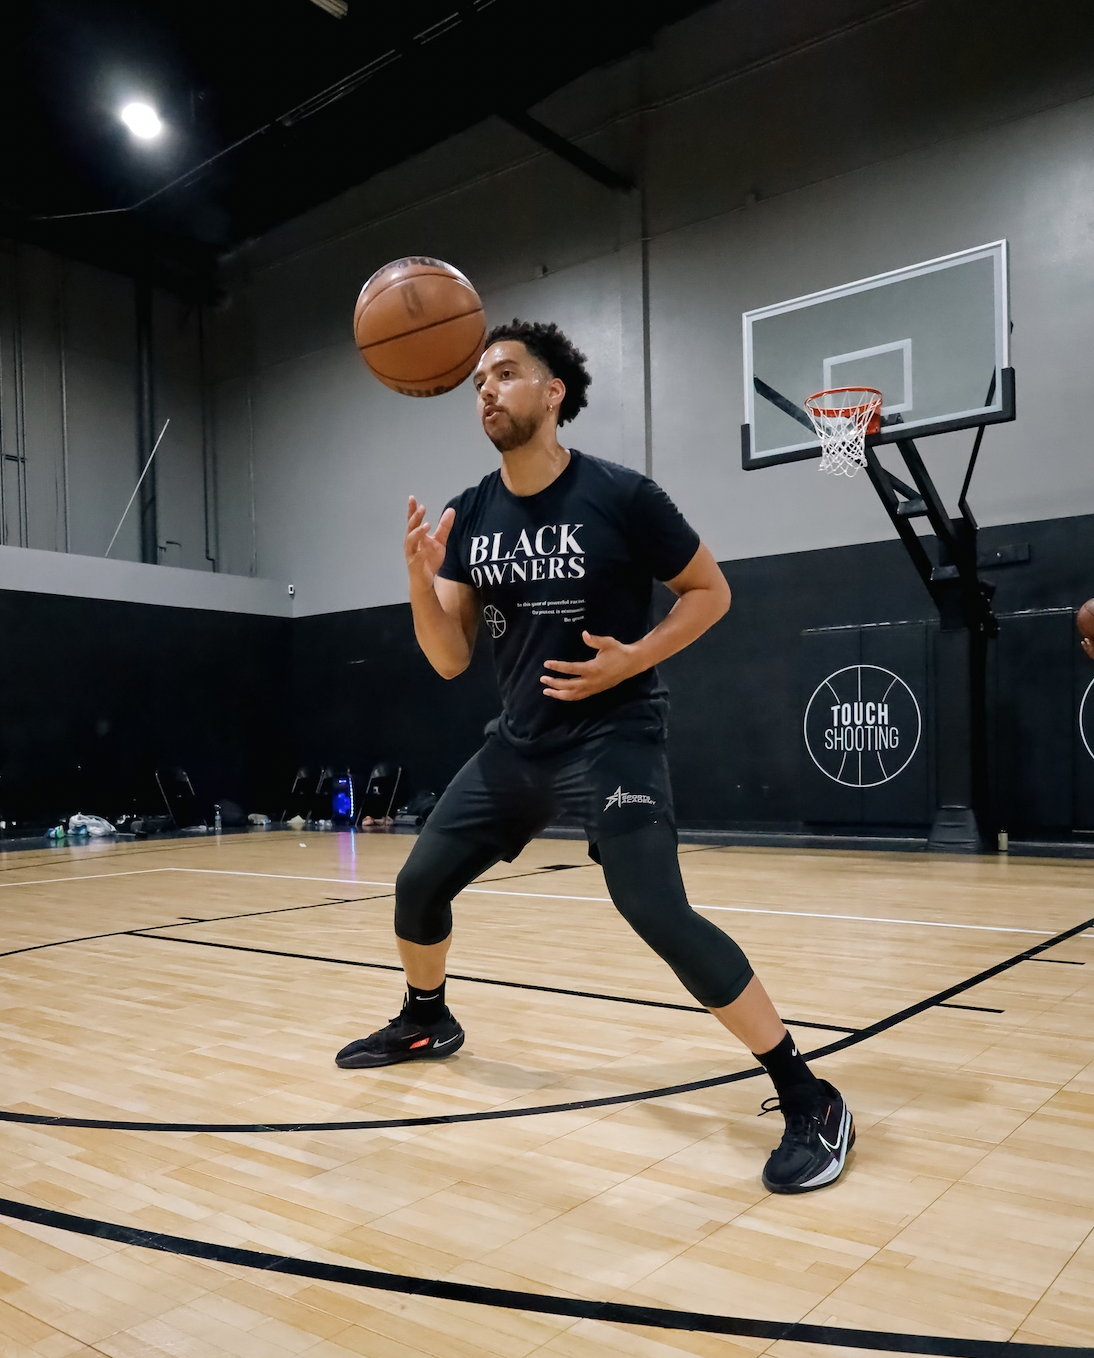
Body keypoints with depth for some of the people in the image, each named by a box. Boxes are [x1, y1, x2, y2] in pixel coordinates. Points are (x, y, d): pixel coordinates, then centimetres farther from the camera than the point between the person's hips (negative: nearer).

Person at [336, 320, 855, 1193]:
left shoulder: (620, 496, -13)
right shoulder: (470, 515, 3)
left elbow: (711, 591, -2)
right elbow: (450, 661, 1)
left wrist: (634, 659, -17)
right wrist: (421, 578, -17)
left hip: (613, 737, -6)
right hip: (518, 742, 7)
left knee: (658, 913, -21)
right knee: (419, 882, 13)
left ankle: (810, 1100, -7)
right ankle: (426, 1022, 42)